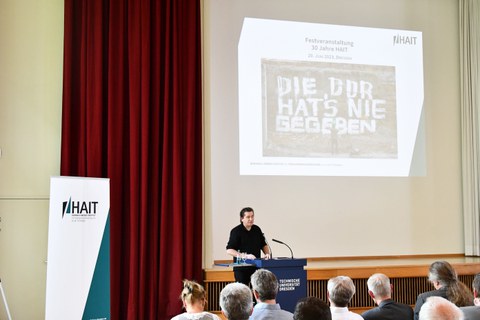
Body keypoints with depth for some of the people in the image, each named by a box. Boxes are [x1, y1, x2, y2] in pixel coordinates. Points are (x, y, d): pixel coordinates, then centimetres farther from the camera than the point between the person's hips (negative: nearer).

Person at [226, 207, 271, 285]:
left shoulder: (257, 229, 11)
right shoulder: (236, 231, -7)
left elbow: (263, 244, 22)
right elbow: (229, 250, -13)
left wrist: (267, 254, 1)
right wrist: (245, 256, -23)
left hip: (256, 267, 5)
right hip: (241, 268, -5)